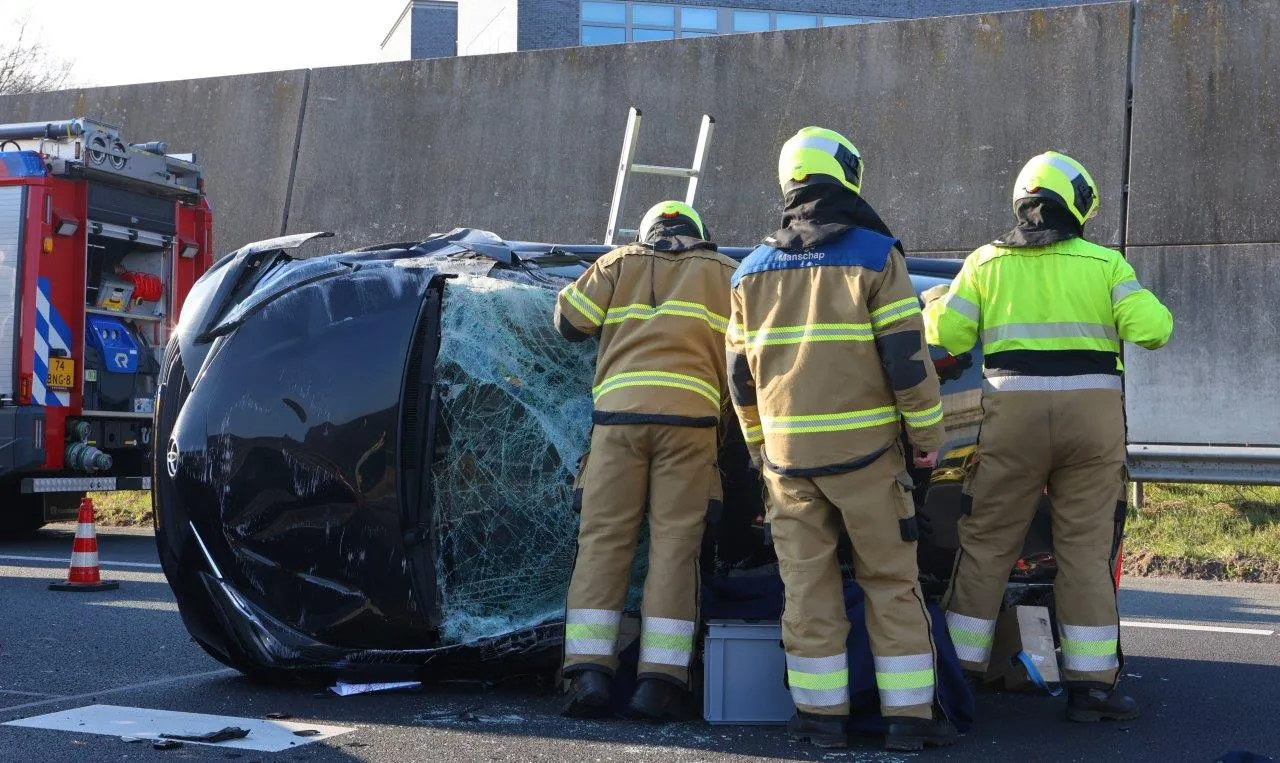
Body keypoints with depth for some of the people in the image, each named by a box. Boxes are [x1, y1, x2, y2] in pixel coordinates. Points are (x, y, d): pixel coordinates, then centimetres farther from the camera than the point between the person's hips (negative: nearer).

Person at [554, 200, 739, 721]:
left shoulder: (621, 262, 19)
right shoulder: (725, 272, 19)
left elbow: (569, 321, 16)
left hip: (620, 411, 1)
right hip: (690, 415, 0)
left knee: (603, 540, 3)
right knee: (674, 545, 0)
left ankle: (590, 672, -4)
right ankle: (660, 680, -5)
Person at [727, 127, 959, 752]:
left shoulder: (753, 270, 10)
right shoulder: (874, 254, -4)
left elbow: (740, 372, 13)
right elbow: (906, 356, -8)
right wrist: (928, 433, 1)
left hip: (786, 453, 3)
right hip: (863, 448, -3)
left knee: (806, 584, 8)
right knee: (891, 582, 5)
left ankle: (820, 712, 11)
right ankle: (908, 714, 7)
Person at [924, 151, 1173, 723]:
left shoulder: (987, 262, 3)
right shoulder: (1104, 263, 2)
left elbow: (945, 335, 0)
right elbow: (1151, 328, -6)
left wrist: (934, 303, 21)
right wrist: (1154, 312, 17)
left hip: (1013, 412, 0)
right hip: (1093, 413, 0)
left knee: (986, 543, 8)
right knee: (1086, 549, 6)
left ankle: (958, 669, 11)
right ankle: (1090, 684, 9)